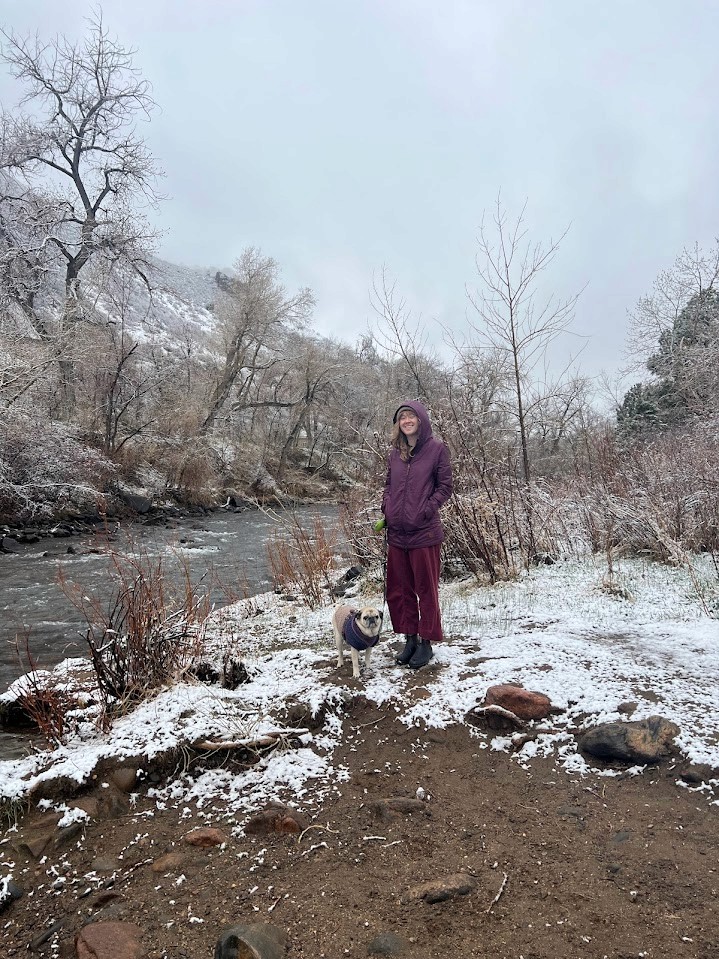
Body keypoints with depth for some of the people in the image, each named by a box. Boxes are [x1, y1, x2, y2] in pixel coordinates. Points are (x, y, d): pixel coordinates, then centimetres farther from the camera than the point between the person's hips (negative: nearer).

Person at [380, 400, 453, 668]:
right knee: (398, 590, 11)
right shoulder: (395, 453, 10)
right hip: (396, 533, 6)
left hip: (424, 532, -5)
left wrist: (427, 510, -14)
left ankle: (426, 642, 19)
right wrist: (386, 508, 2)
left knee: (426, 589, 6)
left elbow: (445, 486, -4)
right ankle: (410, 639, 26)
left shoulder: (436, 449, -4)